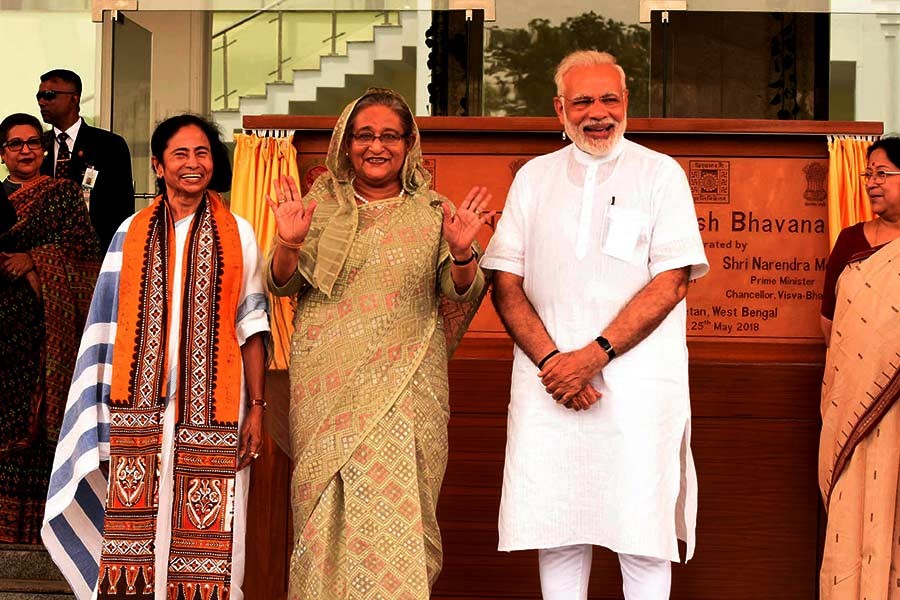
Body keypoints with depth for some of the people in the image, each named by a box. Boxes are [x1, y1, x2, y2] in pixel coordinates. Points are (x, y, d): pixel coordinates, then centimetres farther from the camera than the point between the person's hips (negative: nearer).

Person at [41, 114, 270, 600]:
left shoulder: (236, 234, 6)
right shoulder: (132, 233, 8)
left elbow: (251, 328, 6)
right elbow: (112, 330, 9)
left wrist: (256, 406, 0)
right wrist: (107, 415, 4)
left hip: (212, 411, -1)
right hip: (140, 411, 1)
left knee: (204, 534, -1)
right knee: (135, 525, 3)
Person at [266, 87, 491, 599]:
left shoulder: (432, 212, 8)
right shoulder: (320, 206, 10)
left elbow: (462, 293, 4)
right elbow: (284, 284, 5)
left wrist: (462, 254, -17)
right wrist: (289, 245, -15)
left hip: (404, 387, -1)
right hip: (328, 385, 1)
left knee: (396, 511, -3)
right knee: (328, 509, 2)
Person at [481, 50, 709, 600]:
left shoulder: (660, 174, 3)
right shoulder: (533, 177, 12)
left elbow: (671, 283, -6)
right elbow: (506, 282, 7)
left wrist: (592, 356, -14)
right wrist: (551, 359, -9)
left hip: (638, 383, -2)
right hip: (548, 381, 3)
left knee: (643, 531, -2)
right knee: (555, 526, 5)